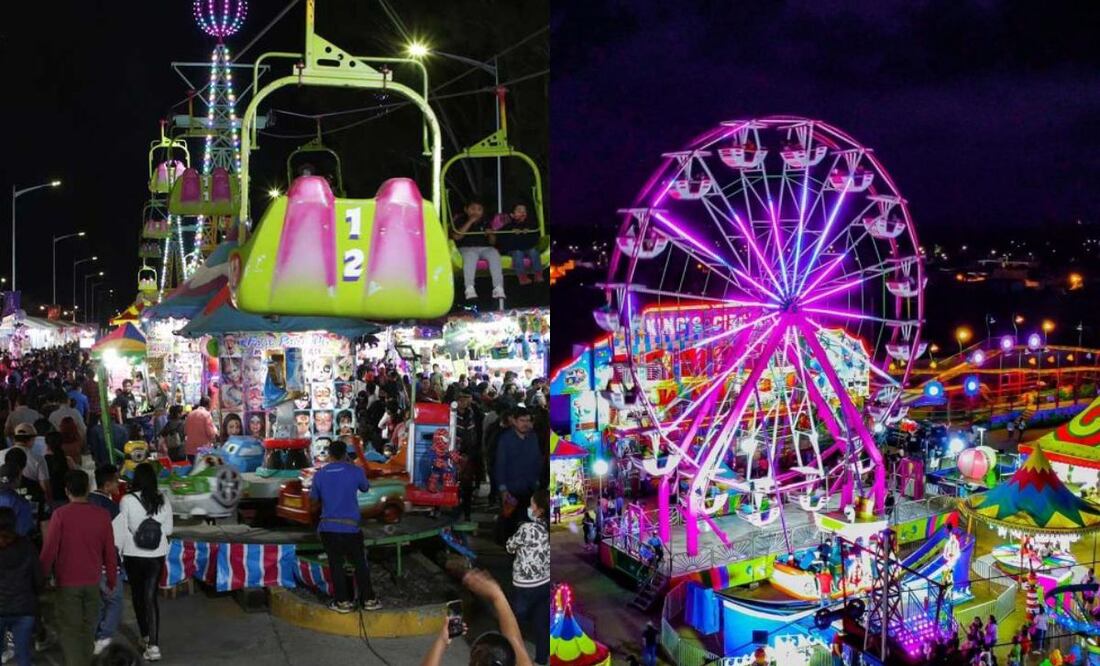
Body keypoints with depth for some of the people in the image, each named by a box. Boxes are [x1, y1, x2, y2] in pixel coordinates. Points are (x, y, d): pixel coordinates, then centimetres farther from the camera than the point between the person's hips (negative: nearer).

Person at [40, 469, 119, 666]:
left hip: (67, 582, -3)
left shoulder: (60, 515, -13)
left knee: (70, 630, 2)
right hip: (93, 582, 3)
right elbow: (110, 551, 2)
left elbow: (49, 549, -11)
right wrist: (112, 578, 14)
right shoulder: (102, 515, -4)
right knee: (88, 628, 17)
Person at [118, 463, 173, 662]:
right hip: (157, 555, 2)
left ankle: (145, 636, 31)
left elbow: (122, 529, -8)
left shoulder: (127, 500, -13)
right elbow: (168, 530, 3)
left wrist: (119, 552, 4)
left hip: (134, 554, -2)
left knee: (137, 594, 18)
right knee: (151, 596, 4)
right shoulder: (162, 500, -4)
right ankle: (153, 644, -7)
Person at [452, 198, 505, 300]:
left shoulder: (485, 222, 15)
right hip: (467, 248, -2)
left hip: (485, 248, 3)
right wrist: (470, 222, -11)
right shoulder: (460, 221, 7)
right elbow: (457, 237, -11)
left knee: (494, 253, -30)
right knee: (470, 255, -38)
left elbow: (493, 242, 16)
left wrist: (491, 235, -8)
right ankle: (469, 288, -48)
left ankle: (498, 288, -38)